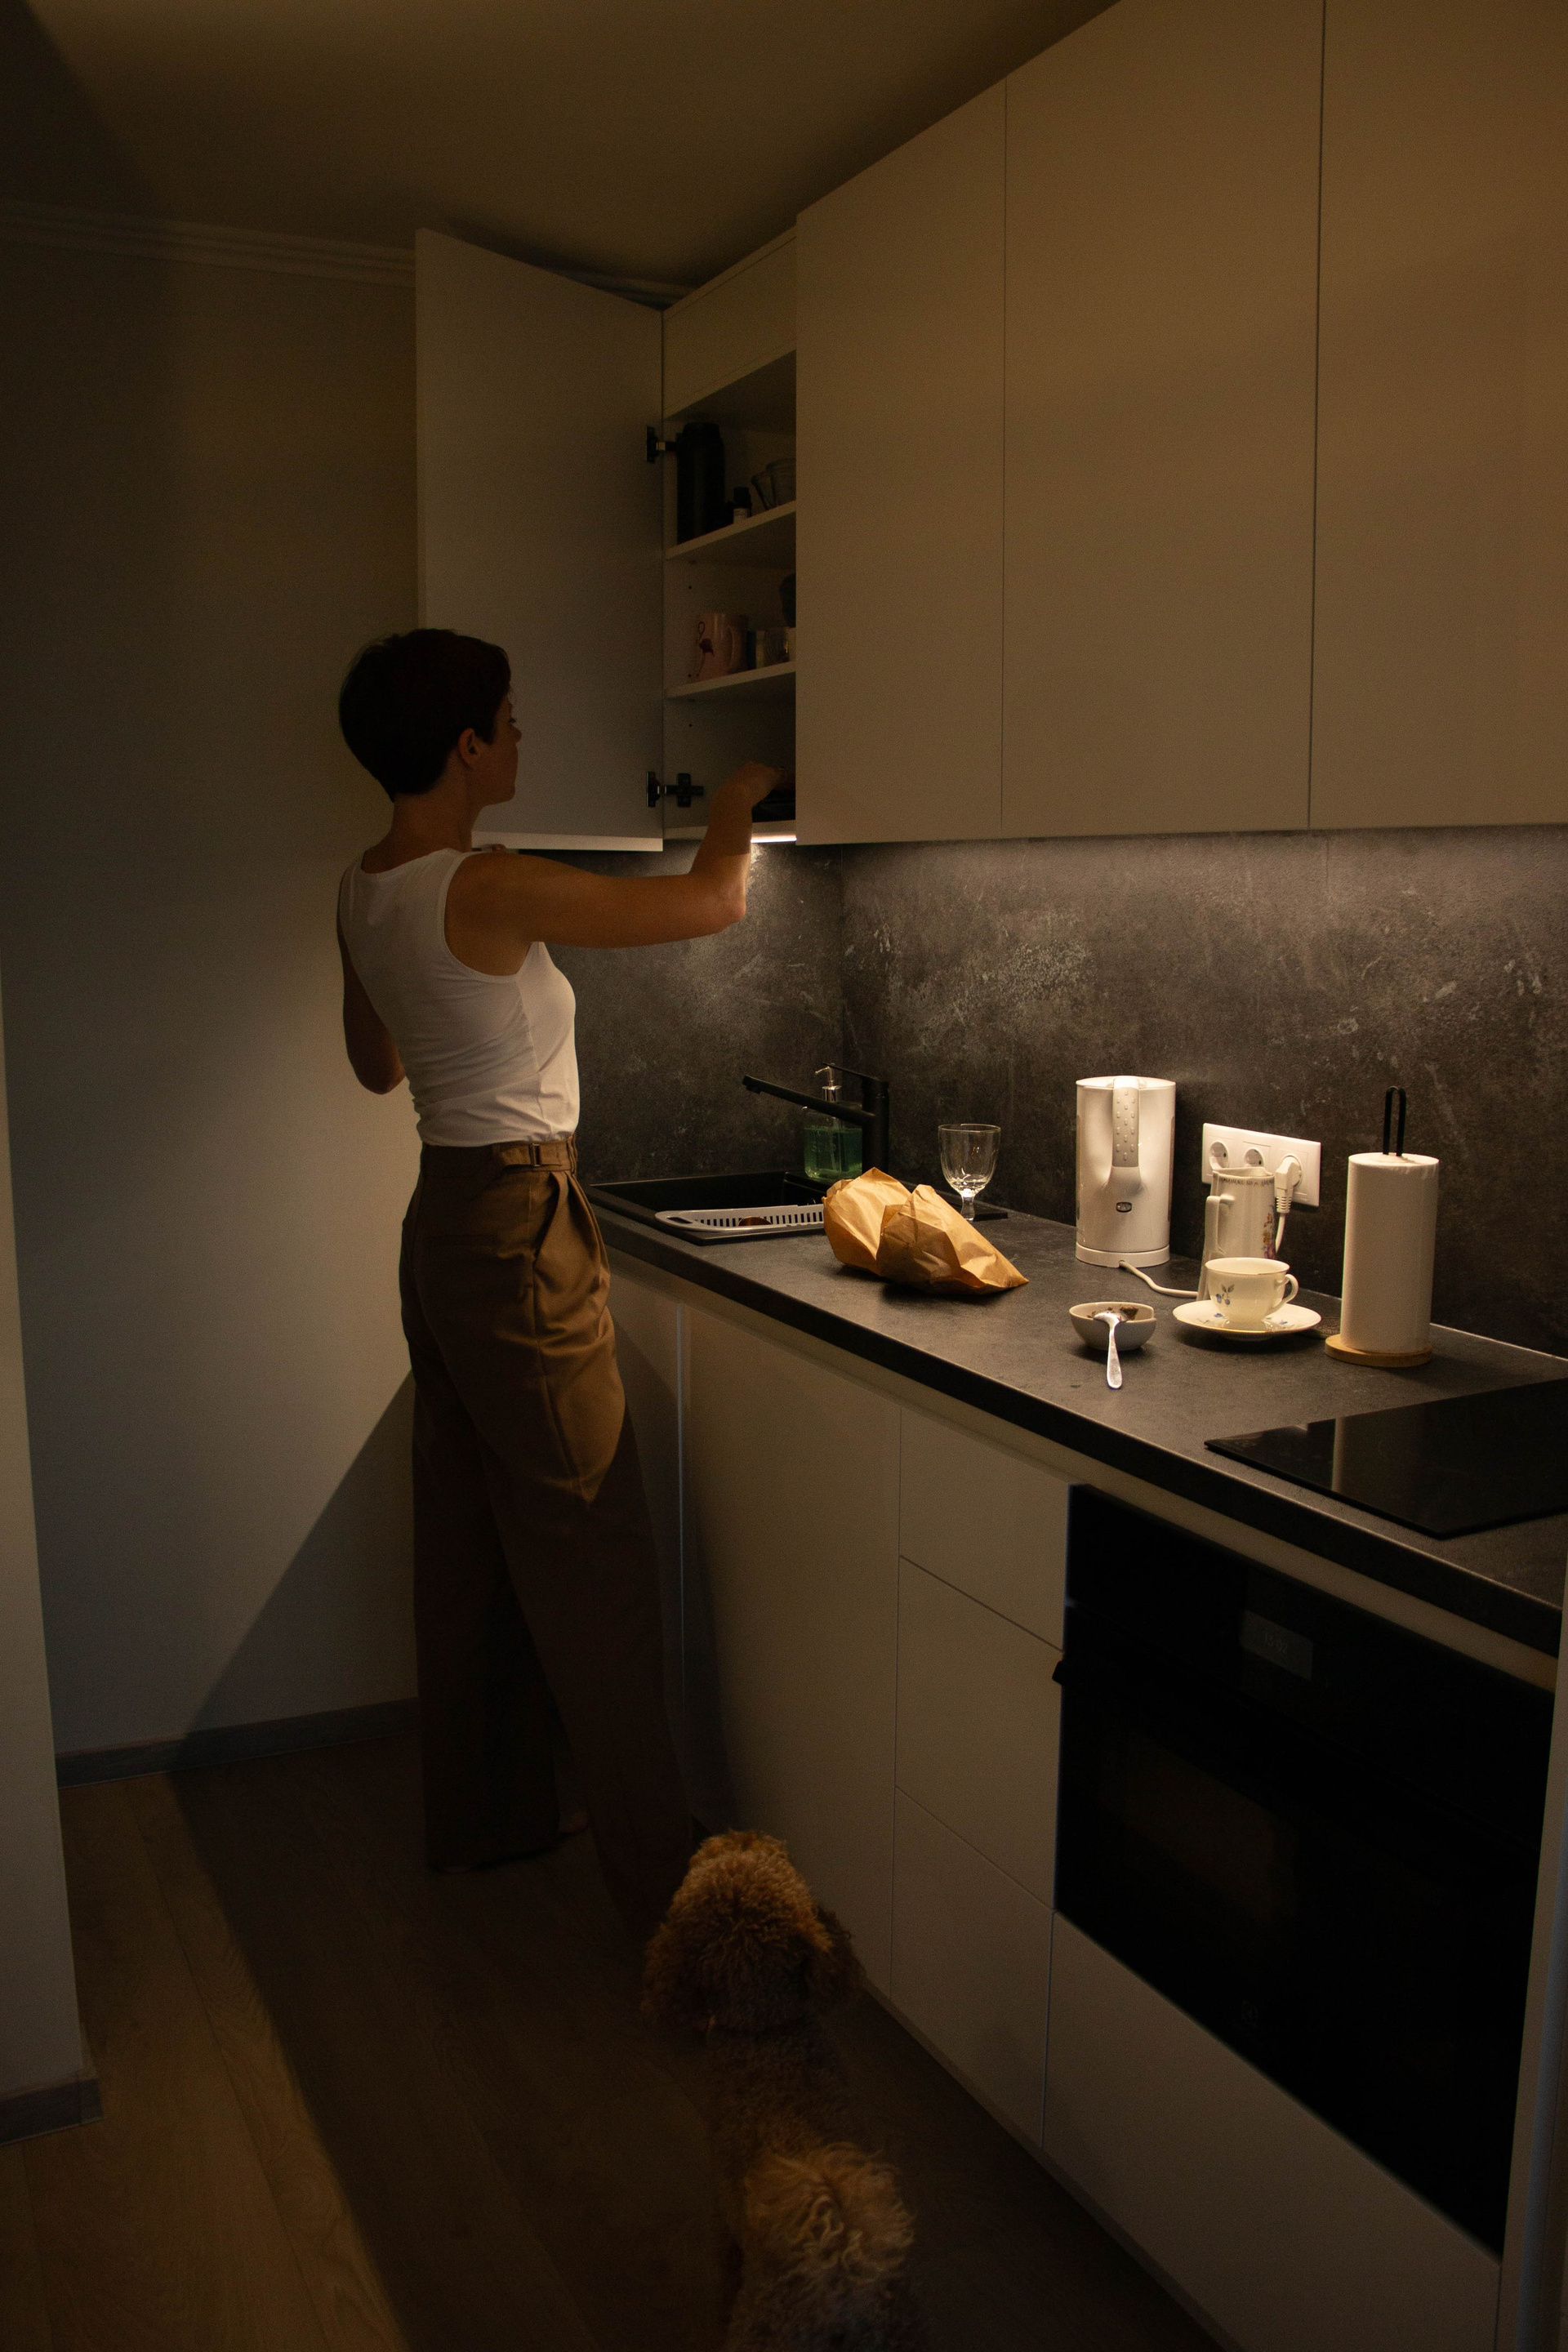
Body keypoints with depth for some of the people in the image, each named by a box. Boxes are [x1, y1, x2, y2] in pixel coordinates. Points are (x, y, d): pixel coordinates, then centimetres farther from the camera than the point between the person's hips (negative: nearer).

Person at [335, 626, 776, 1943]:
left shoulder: (366, 894, 6)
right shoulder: (489, 891, -22)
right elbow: (714, 904, -17)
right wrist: (735, 809, 3)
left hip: (445, 1225, 9)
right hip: (520, 1231, -9)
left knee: (473, 1539, 19)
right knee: (590, 1561, 0)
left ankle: (485, 1814, 35)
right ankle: (660, 1882, 12)